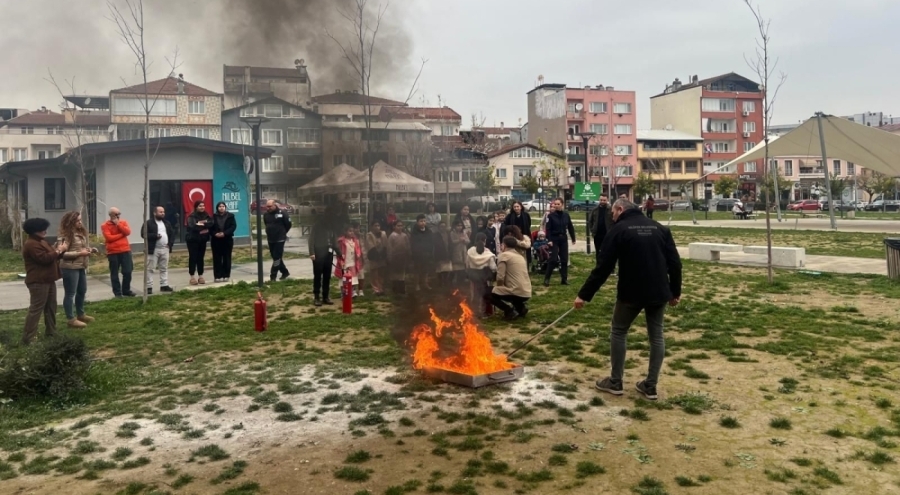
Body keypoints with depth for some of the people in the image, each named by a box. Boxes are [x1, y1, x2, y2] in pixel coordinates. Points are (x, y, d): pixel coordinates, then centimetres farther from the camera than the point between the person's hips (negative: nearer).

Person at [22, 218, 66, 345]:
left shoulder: (42, 241, 16)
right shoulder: (31, 244, -17)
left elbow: (52, 256, 20)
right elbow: (45, 258, -26)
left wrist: (60, 250, 1)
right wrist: (58, 250, -15)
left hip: (48, 280, 11)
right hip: (38, 282, -11)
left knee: (51, 307, 16)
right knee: (36, 309, -11)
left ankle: (51, 332, 26)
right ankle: (28, 339, -9)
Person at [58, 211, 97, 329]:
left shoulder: (81, 232, 12)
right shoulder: (65, 235, -16)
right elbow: (62, 253, -22)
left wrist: (90, 249, 4)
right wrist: (79, 253, -24)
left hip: (81, 267, 9)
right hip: (70, 268, -9)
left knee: (82, 291, 19)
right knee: (70, 293, -1)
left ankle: (80, 314, 35)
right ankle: (71, 319, 6)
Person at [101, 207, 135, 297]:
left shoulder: (123, 222, 10)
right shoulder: (105, 225, -2)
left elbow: (128, 232, -6)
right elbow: (109, 237, -14)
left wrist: (118, 224, -11)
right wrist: (122, 234, -8)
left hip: (125, 251, 3)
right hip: (113, 252, -3)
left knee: (127, 272, 3)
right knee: (114, 274, 3)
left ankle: (126, 290, 18)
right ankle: (117, 292, 9)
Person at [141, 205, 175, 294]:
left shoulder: (167, 223, 15)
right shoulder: (149, 223, -5)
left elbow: (172, 233, 18)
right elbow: (143, 234, -12)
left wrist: (170, 243, 4)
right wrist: (155, 236, -21)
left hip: (165, 249, 6)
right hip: (154, 249, -6)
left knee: (164, 268, 10)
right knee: (150, 269, -4)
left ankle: (164, 285, 16)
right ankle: (149, 287, -2)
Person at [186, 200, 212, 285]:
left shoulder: (206, 215, 8)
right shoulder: (191, 216, -8)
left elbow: (211, 223, -7)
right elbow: (192, 226, -23)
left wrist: (201, 224, -18)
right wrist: (204, 226, -11)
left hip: (203, 239, 5)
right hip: (193, 239, -5)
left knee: (200, 257, 9)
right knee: (193, 258, -3)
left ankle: (200, 276, 15)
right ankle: (192, 276, 2)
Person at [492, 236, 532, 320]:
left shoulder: (504, 255, -3)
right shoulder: (521, 257, 20)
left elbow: (500, 278, -10)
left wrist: (497, 286, 10)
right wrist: (501, 286, 29)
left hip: (517, 292, -8)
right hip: (527, 293, 8)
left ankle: (510, 311, -5)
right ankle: (521, 307, 15)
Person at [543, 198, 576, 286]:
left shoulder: (566, 214, 2)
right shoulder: (551, 215, -7)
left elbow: (570, 227, 9)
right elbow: (548, 229, -10)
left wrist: (573, 238, 11)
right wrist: (549, 240, -18)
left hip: (563, 239, 4)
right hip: (554, 239, -4)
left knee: (564, 259, 6)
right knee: (553, 260, -9)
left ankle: (564, 279, 15)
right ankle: (546, 279, -2)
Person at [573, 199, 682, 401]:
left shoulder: (618, 230, -4)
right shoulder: (660, 228, 10)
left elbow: (603, 267, -9)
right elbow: (675, 262, 6)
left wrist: (584, 295, -5)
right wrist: (675, 292, 14)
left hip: (631, 292, -4)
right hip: (659, 292, 4)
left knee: (618, 332, 12)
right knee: (656, 335, 12)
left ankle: (615, 382, 17)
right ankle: (650, 386, 14)